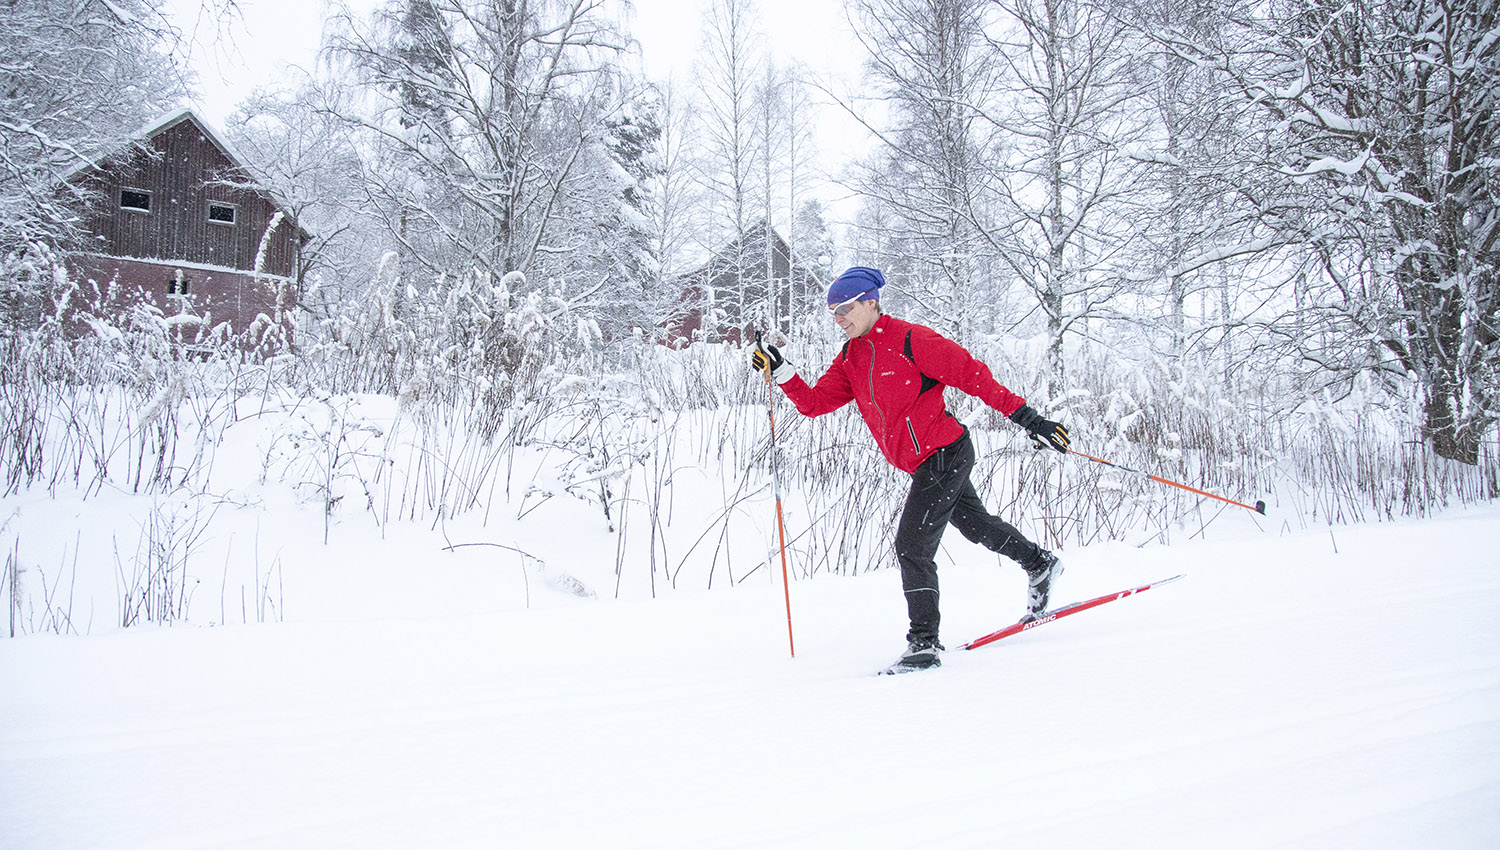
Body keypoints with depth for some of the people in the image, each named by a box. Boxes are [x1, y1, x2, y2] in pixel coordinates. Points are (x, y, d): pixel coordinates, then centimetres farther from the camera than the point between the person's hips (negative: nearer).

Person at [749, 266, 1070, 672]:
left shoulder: (910, 339, -16)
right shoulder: (849, 360, 7)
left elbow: (971, 373, -16)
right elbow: (815, 402, 2)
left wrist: (1026, 417, -16)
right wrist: (779, 370, -12)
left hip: (944, 453, -9)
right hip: (923, 464, 9)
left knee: (912, 545, -12)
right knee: (976, 524, 25)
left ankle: (924, 641, -2)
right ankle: (1040, 563, 48)